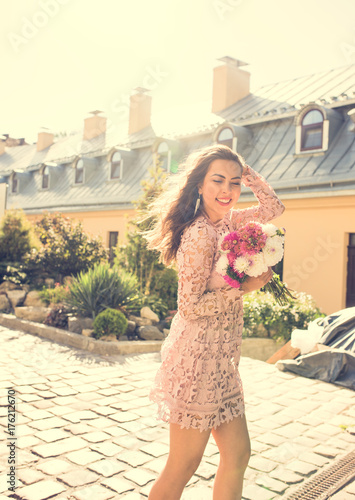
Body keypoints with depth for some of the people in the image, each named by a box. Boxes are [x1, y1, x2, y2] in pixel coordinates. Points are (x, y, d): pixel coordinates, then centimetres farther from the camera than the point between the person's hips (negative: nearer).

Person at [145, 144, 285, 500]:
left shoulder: (224, 222, 8)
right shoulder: (199, 234, -18)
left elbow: (274, 208, 18)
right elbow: (190, 305, -18)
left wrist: (245, 171, 8)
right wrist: (246, 287, -15)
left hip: (222, 360, 9)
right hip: (199, 355, -9)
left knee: (237, 454, 15)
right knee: (183, 468, 5)